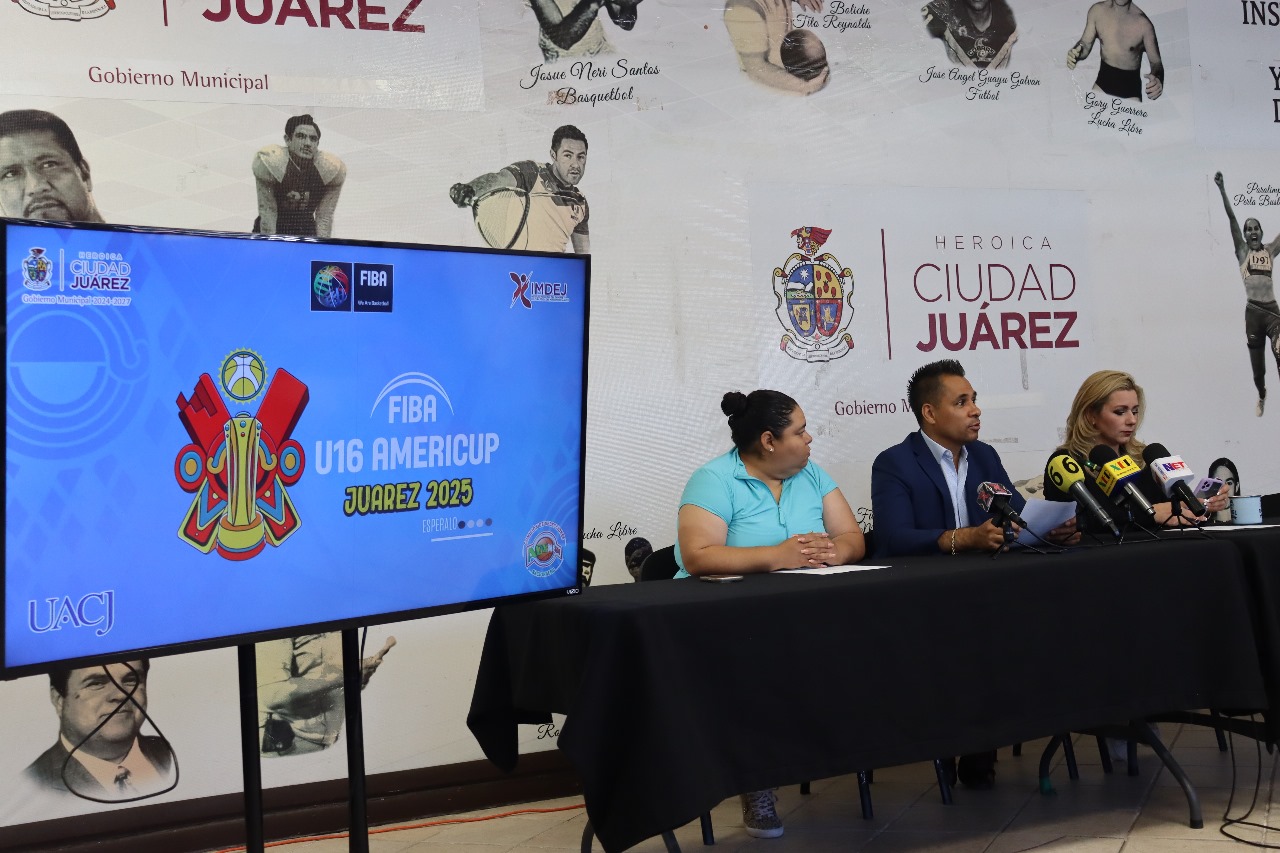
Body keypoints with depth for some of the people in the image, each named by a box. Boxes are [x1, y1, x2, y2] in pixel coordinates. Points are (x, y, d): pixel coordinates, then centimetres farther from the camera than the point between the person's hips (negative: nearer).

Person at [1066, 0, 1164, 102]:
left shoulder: (1143, 23, -17)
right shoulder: (1097, 10, -8)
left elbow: (1155, 61, -9)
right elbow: (1085, 44, 4)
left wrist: (1157, 79, -31)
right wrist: (1075, 53, -20)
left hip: (1130, 83, -3)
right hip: (1104, 78, 3)